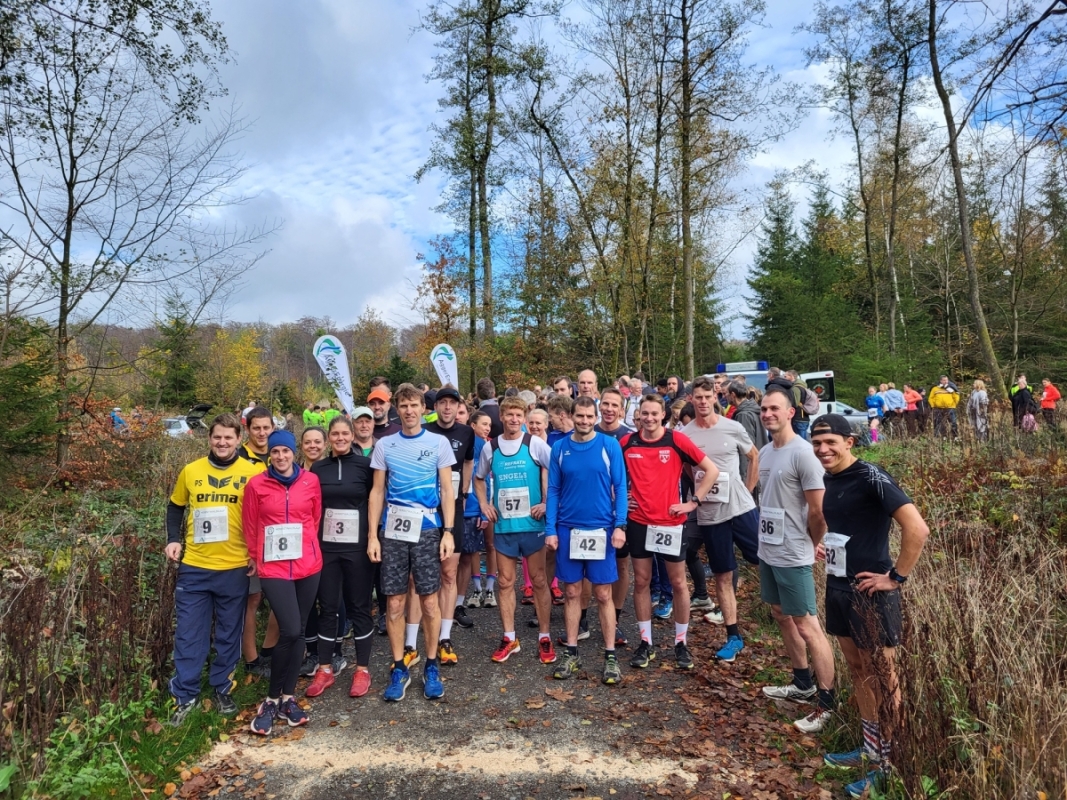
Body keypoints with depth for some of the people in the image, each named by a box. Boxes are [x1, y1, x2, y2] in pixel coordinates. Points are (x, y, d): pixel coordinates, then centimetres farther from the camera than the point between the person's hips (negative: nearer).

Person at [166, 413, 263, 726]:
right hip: (194, 566, 2)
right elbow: (176, 507, 16)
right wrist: (174, 539, 3)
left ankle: (222, 689, 29)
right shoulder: (190, 471, 2)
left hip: (235, 568, -1)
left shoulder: (253, 472, -5)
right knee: (188, 633, 8)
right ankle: (185, 695, 23)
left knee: (229, 634, 11)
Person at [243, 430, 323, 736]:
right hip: (273, 567, -2)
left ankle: (286, 698, 24)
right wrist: (255, 557, 13)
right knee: (290, 631, -12)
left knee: (297, 632, 9)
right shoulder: (257, 484, -1)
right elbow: (250, 526, 7)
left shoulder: (311, 481, 2)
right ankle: (272, 699, 9)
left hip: (307, 565, 3)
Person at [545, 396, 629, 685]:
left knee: (603, 594, 5)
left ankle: (610, 656, 17)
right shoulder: (560, 448, 1)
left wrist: (620, 525, -12)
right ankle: (572, 653, 23)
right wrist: (550, 529, -2)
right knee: (572, 592, 11)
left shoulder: (609, 445, -4)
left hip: (601, 529, -2)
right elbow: (553, 490, 3)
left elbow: (620, 487, -4)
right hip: (568, 529, 2)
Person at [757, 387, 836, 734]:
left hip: (792, 556, -9)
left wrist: (810, 546, -3)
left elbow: (818, 511, -17)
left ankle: (827, 703, 15)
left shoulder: (802, 453, -18)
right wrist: (766, 538, 12)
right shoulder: (765, 452, 7)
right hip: (767, 551, 9)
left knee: (807, 627, 0)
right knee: (782, 615, 20)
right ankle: (803, 684, 37)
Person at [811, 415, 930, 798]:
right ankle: (870, 749, 34)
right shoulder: (828, 479, 6)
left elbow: (917, 529, -25)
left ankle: (888, 764, 21)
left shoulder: (871, 478, -18)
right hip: (838, 589, 8)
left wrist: (895, 577, -19)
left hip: (870, 594, -8)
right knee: (857, 671, 18)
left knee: (882, 678, 6)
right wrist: (822, 545, 9)